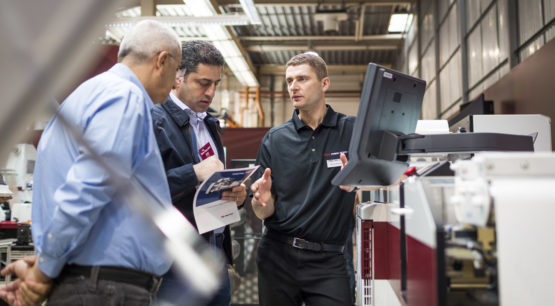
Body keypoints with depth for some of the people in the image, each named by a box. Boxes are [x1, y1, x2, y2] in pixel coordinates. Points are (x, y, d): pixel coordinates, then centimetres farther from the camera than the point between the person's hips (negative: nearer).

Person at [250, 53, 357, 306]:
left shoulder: (353, 130, 0)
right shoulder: (274, 139, 5)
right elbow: (263, 213, 5)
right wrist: (262, 200, -18)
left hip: (328, 260, -2)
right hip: (277, 256, 2)